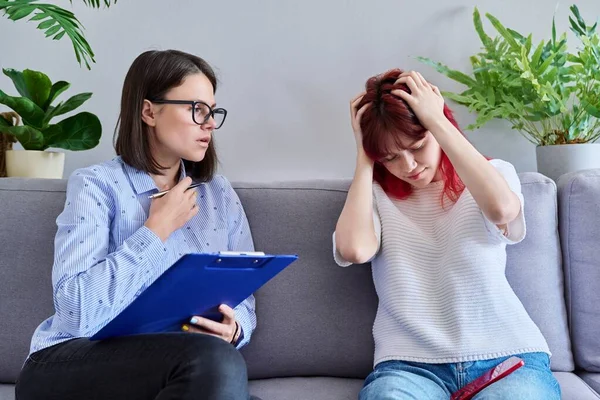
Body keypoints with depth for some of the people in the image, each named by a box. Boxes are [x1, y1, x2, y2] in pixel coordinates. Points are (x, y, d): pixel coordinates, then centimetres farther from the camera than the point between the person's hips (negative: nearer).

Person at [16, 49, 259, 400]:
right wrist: (156, 230, -14)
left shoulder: (221, 195, 9)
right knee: (212, 359, -31)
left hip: (176, 364, 4)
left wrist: (233, 329, -15)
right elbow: (77, 313, -20)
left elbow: (243, 301, 8)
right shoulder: (96, 186, -6)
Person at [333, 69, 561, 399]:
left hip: (505, 355, 1)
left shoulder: (495, 173, 9)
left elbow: (501, 209, -18)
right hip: (410, 363, 0)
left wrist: (436, 121, -13)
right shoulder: (374, 193, 9)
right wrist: (364, 157, -3)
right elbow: (354, 250, -14)